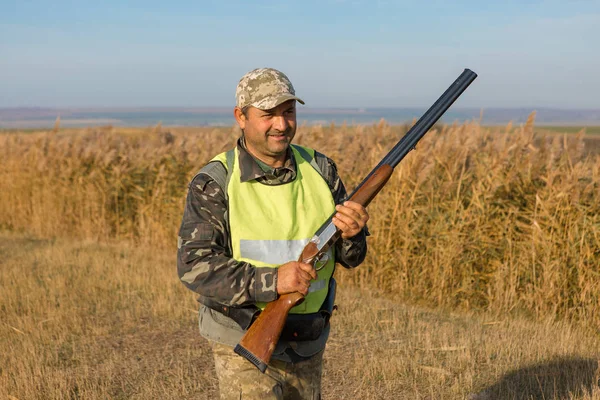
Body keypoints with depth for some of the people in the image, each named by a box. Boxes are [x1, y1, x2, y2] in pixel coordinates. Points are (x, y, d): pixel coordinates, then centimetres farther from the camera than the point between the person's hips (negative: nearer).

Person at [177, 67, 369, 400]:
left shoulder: (319, 170, 1)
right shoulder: (214, 183, -12)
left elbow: (350, 257, 4)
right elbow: (194, 265, -19)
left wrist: (352, 233, -20)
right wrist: (271, 282, -29)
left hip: (309, 345, 5)